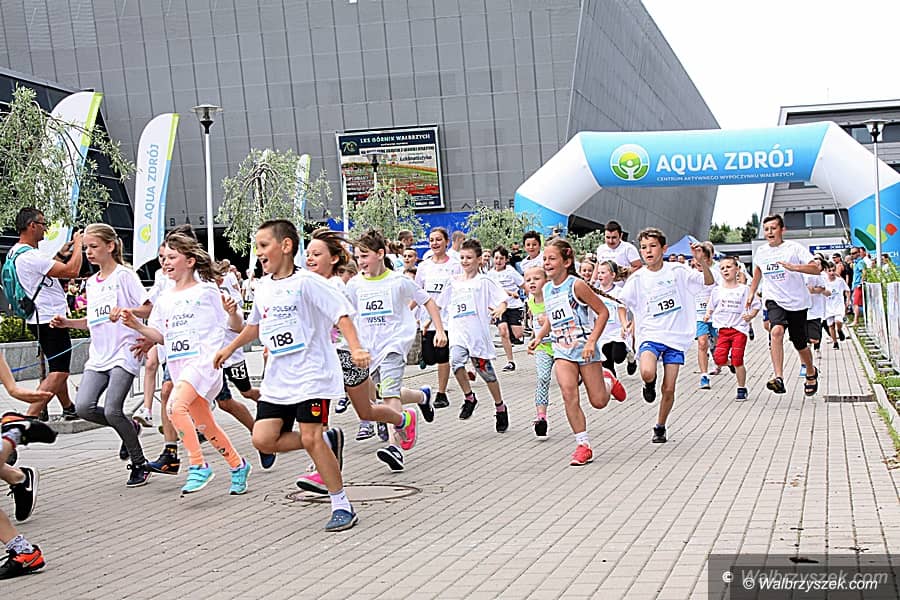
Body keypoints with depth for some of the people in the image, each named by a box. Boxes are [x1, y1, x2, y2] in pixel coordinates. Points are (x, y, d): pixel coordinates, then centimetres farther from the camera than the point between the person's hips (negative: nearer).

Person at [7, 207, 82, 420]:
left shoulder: (15, 252, 9)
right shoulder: (30, 256, -23)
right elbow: (71, 271, -24)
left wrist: (60, 254, 18)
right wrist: (78, 245, -10)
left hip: (41, 319, 11)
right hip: (50, 319, -11)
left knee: (58, 368, 23)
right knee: (59, 372, -11)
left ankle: (68, 409, 37)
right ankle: (30, 416, -18)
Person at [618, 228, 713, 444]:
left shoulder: (677, 271, -1)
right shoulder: (637, 278, 0)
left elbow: (709, 281, -4)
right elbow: (621, 302, 8)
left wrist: (700, 260, -19)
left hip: (675, 337, 1)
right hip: (650, 335, 0)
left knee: (669, 389, 0)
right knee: (647, 373, -30)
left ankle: (660, 428, 23)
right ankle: (650, 384, 7)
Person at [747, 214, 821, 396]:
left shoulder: (794, 248, -8)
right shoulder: (761, 252, 6)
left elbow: (815, 268, -17)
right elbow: (757, 272, 27)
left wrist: (793, 267, -30)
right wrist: (751, 293, 22)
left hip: (797, 302, -1)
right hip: (774, 301, 2)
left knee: (800, 344, 10)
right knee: (776, 330, -29)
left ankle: (811, 373, 43)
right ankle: (779, 378, -39)